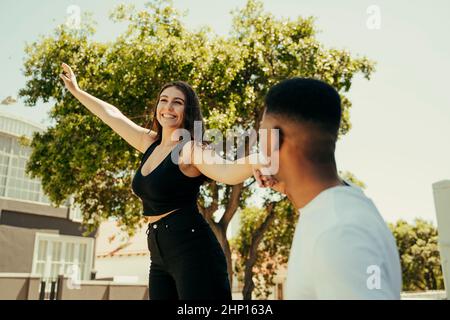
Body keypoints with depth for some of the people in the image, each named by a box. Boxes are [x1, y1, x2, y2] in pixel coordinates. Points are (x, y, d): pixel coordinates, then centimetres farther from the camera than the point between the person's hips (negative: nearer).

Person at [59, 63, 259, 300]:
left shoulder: (191, 150, -11)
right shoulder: (150, 143, 12)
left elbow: (229, 172, -31)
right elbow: (112, 114, 25)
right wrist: (76, 90, 36)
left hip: (194, 251, -8)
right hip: (160, 256, 8)